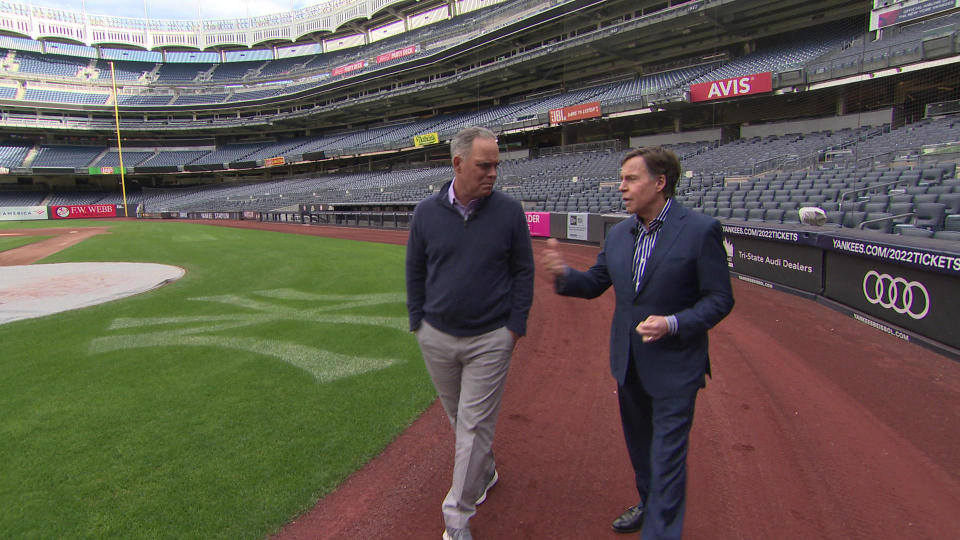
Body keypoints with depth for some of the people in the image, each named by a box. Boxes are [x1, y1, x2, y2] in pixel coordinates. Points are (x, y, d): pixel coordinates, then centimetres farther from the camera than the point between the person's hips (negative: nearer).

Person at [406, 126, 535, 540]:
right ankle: (484, 472, 45)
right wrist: (418, 322, 3)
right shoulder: (426, 211, -3)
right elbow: (415, 272, 7)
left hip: (491, 339, -2)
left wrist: (516, 326, -5)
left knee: (474, 425, 3)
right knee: (458, 418, 19)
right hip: (437, 337, 3)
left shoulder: (509, 211, -7)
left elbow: (523, 272, 0)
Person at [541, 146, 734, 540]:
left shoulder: (700, 230, -15)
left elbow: (720, 298, -12)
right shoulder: (618, 234, 3)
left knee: (667, 455, 3)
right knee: (638, 444, 24)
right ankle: (649, 504, 48)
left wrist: (674, 324, -26)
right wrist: (563, 274, -12)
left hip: (674, 366, -6)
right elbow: (596, 283, 8)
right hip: (628, 361, 7)